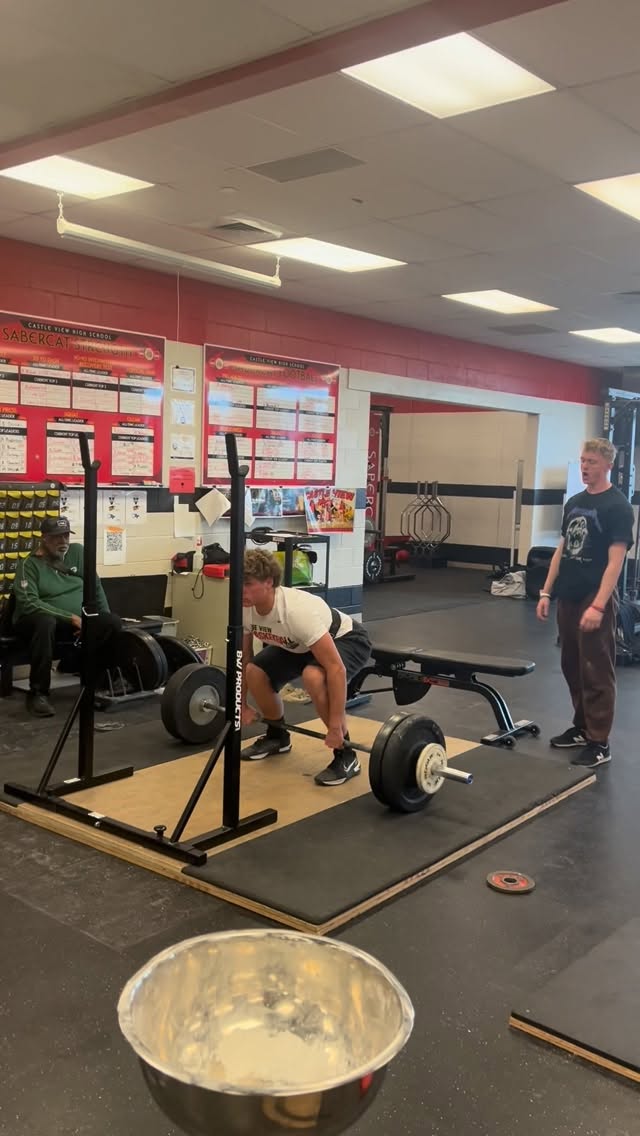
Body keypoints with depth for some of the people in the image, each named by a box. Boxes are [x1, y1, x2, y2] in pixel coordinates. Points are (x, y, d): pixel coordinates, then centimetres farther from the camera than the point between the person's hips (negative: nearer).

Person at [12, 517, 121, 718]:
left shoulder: (78, 552, 3)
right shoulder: (30, 565, -12)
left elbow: (95, 587, 9)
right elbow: (29, 603, -24)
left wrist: (105, 619, 0)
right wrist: (71, 618, -29)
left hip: (77, 620, 5)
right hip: (38, 620, -4)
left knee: (113, 623, -19)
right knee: (46, 622, -40)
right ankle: (38, 694, -31)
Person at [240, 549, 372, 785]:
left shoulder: (298, 611, -42)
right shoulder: (245, 609, -19)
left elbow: (336, 668, -42)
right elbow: (244, 657, 0)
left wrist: (336, 727, -40)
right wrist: (242, 704, 4)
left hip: (347, 639, -8)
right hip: (301, 644, 8)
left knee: (313, 677, -37)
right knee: (255, 673, -8)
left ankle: (346, 756, -21)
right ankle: (277, 735, 18)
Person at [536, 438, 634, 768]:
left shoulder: (617, 506, -10)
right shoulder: (574, 502, 12)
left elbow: (615, 560, -16)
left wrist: (598, 605, -23)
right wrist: (547, 592, 11)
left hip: (595, 600, -8)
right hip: (568, 598, 8)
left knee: (596, 672, -2)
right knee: (572, 667, 14)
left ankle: (599, 743, 5)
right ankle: (582, 728, 27)